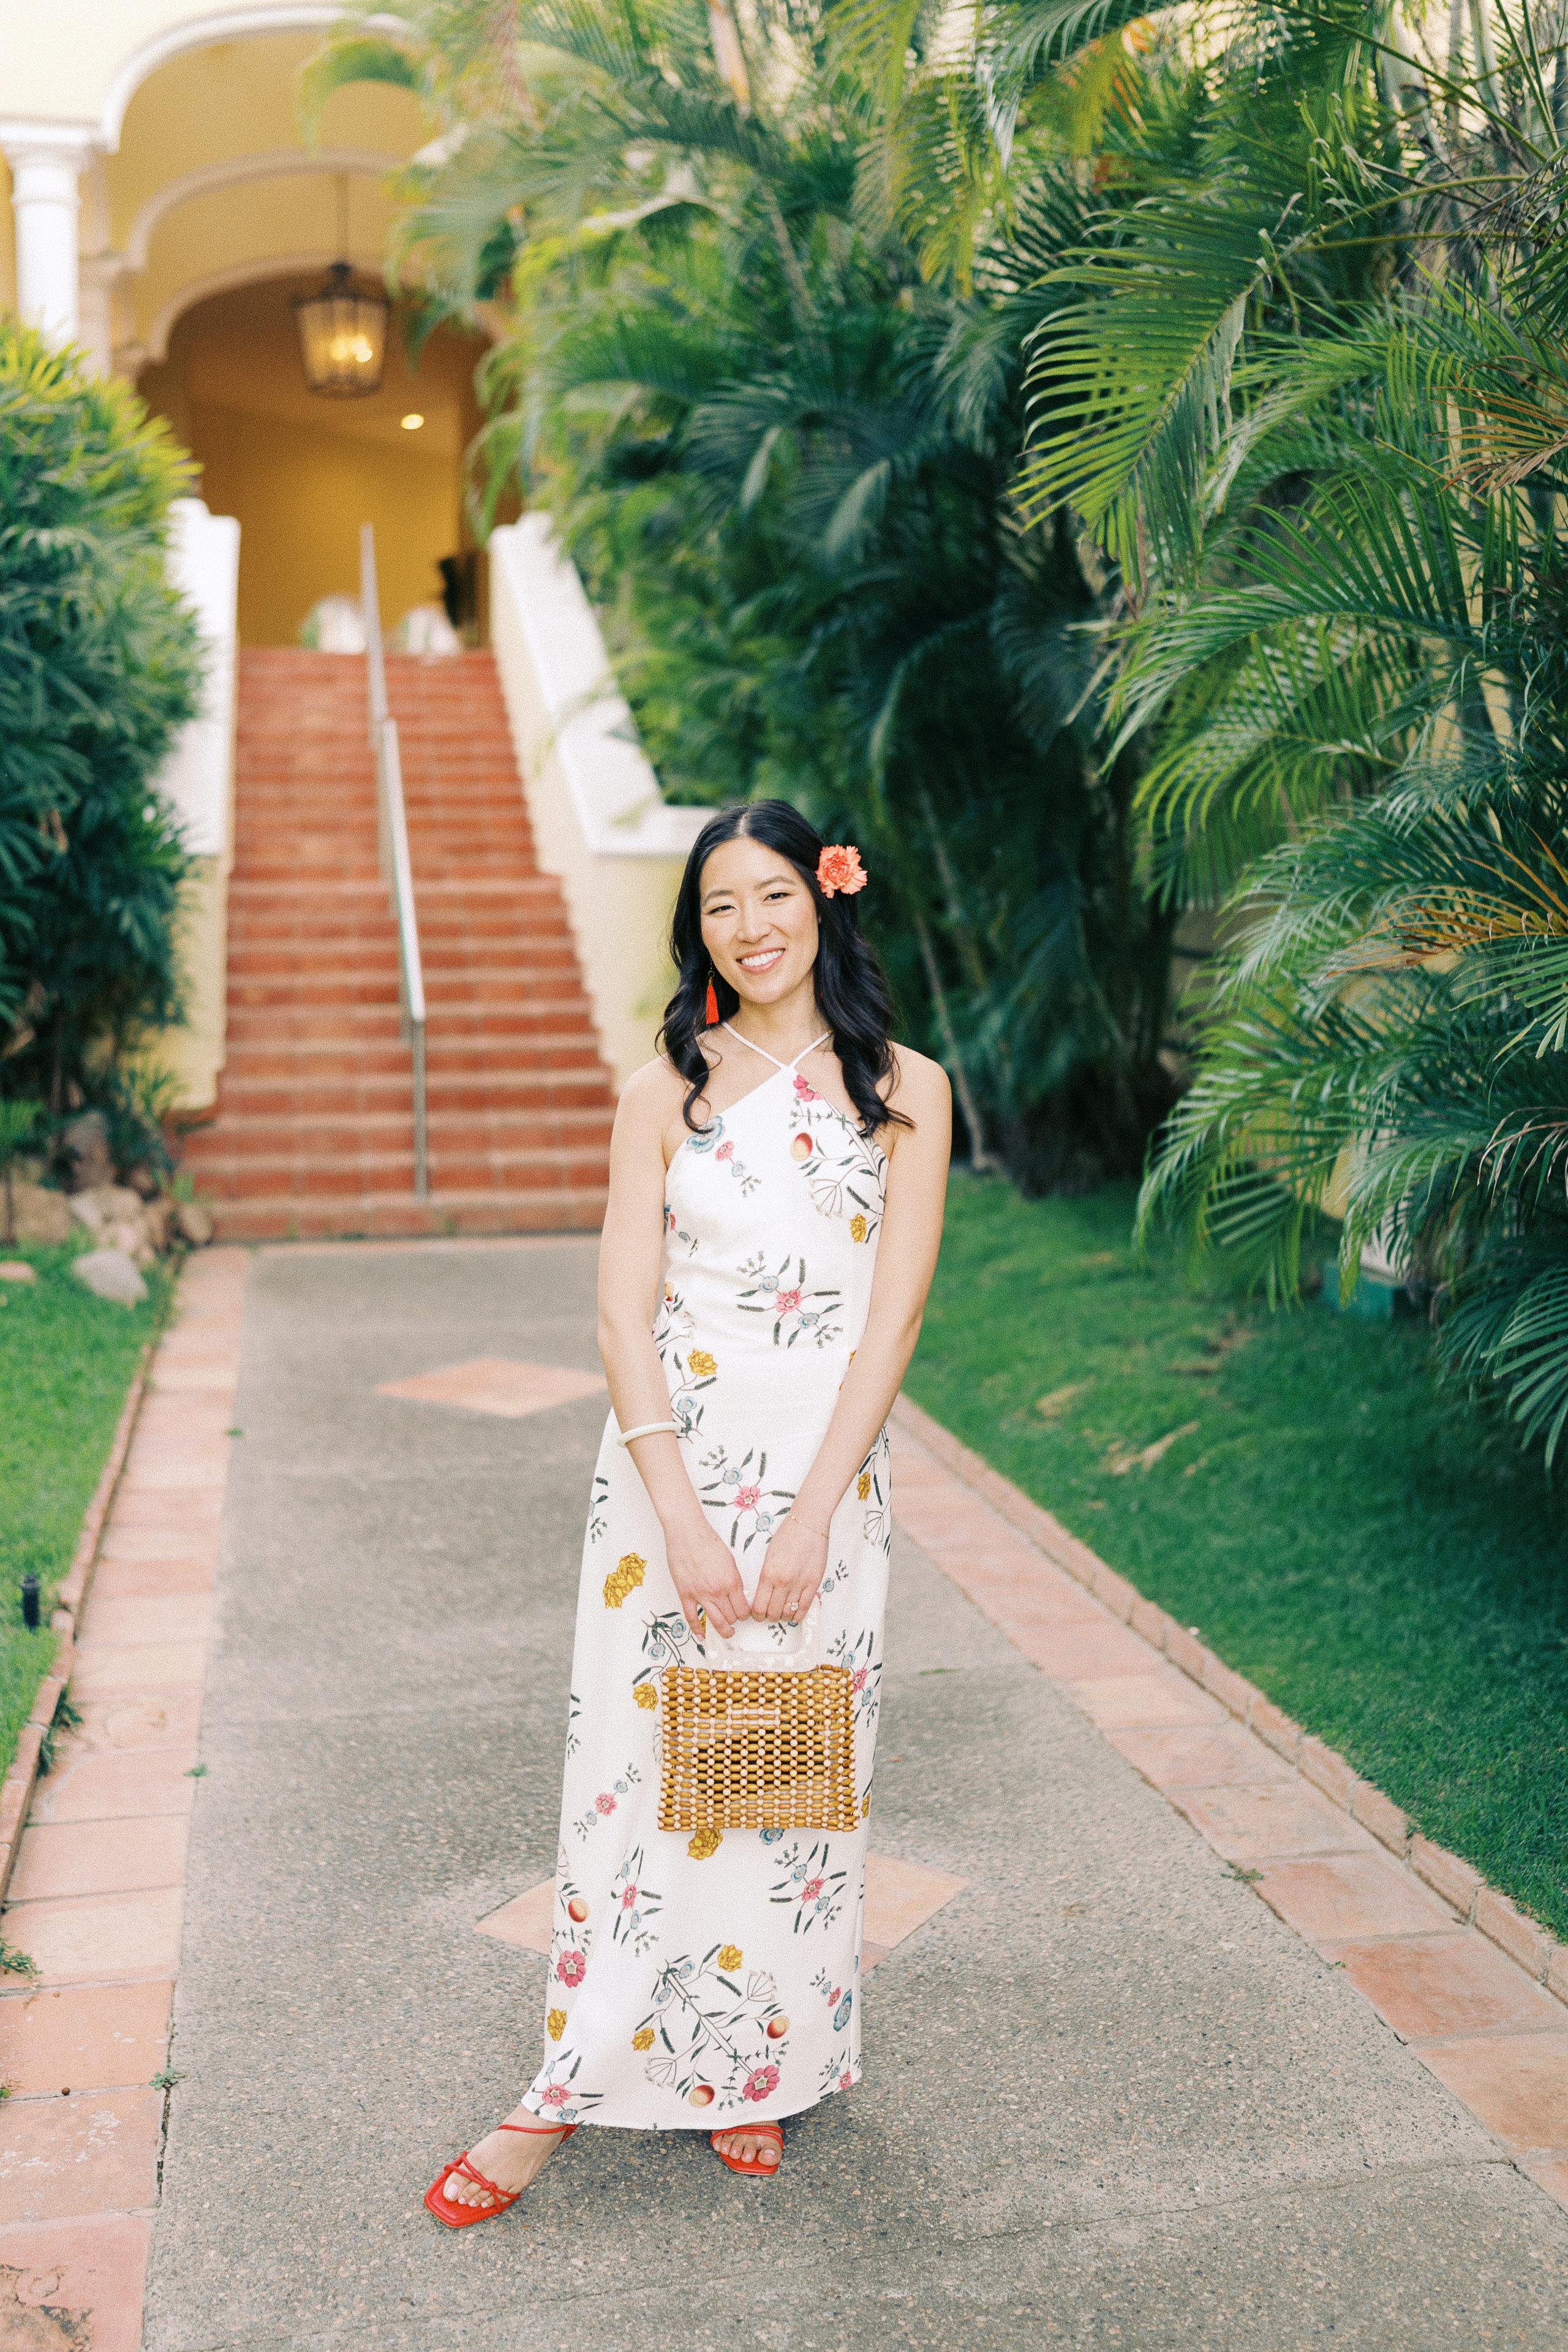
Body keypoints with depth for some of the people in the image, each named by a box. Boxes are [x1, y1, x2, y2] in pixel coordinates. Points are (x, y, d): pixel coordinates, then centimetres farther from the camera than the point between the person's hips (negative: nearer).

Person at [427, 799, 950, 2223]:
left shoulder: (904, 1090, 0)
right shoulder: (669, 1090, 2)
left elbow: (893, 1318, -6)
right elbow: (625, 1314, -4)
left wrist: (807, 1519, -12)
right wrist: (684, 1516, -13)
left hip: (826, 1474, 0)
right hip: (671, 1462, 0)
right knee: (640, 1754, 5)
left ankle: (757, 2070, 29)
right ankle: (579, 2084, 19)